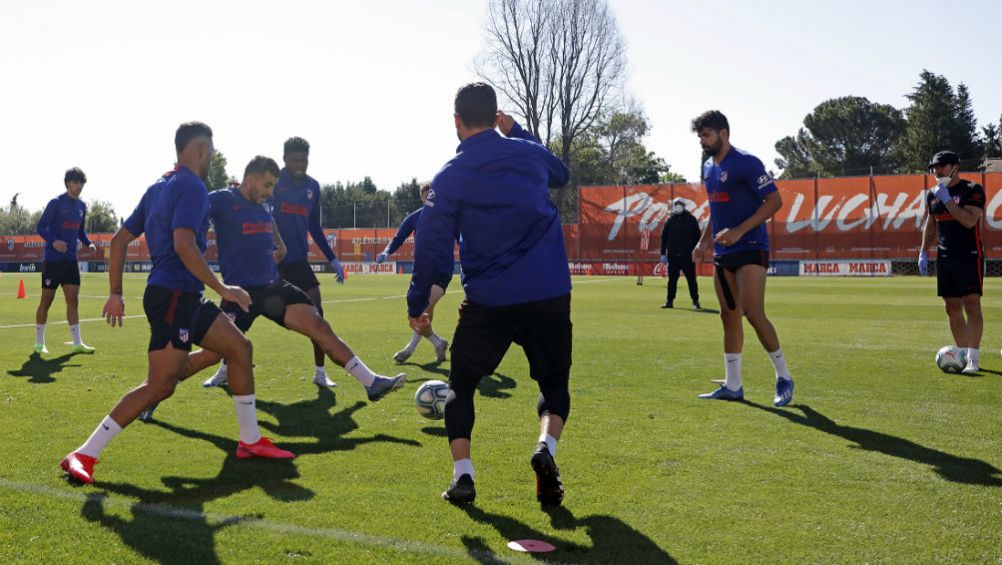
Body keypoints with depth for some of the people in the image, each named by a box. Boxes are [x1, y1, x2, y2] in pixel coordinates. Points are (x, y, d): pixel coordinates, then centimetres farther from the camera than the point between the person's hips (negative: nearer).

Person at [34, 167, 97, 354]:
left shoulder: (81, 206, 11)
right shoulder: (56, 203, -8)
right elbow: (40, 227, -10)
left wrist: (88, 243, 2)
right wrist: (53, 241, -27)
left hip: (71, 260, 6)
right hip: (53, 259, -6)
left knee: (73, 300, 1)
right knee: (46, 300, 3)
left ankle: (77, 344, 1)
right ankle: (39, 343, 14)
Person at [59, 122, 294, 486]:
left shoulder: (158, 188, 17)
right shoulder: (192, 187, -11)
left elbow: (120, 240, 18)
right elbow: (184, 246, -25)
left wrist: (116, 293, 20)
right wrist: (223, 290, -19)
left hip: (185, 298, 10)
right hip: (174, 295, -10)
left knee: (241, 348, 14)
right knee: (161, 384, -12)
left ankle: (250, 441, 19)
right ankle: (84, 456, -7)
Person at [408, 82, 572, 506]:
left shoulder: (450, 176, -2)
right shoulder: (528, 152, 7)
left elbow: (432, 245, -3)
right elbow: (561, 173, 31)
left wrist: (417, 304, 7)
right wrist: (518, 132, 32)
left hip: (488, 301, -2)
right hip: (550, 295, 2)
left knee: (461, 385, 17)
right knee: (554, 384, 18)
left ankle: (461, 474, 2)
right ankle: (546, 447, -12)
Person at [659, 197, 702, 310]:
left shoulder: (691, 219, 3)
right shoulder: (669, 220, 8)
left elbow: (697, 236, 4)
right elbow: (663, 237, 10)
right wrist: (663, 254, 4)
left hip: (687, 255, -2)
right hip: (672, 255, 2)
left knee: (691, 279, -1)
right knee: (672, 279, 7)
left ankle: (695, 301, 5)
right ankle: (669, 301, 14)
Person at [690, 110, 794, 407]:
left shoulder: (746, 162, -11)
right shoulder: (708, 167, 14)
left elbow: (774, 200, -15)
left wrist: (739, 231, -22)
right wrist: (703, 241, 17)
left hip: (750, 249, -8)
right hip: (722, 253, 8)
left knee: (753, 313, -14)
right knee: (729, 316, 8)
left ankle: (784, 378, 3)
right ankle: (732, 386, 15)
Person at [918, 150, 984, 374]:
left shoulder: (973, 190, -7)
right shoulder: (933, 194, 12)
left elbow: (969, 221, -20)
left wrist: (947, 200, -19)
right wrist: (924, 252, 13)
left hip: (969, 256, -6)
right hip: (944, 258, 6)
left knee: (972, 305, -11)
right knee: (952, 308, 8)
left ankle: (973, 359, -13)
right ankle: (963, 355, 17)